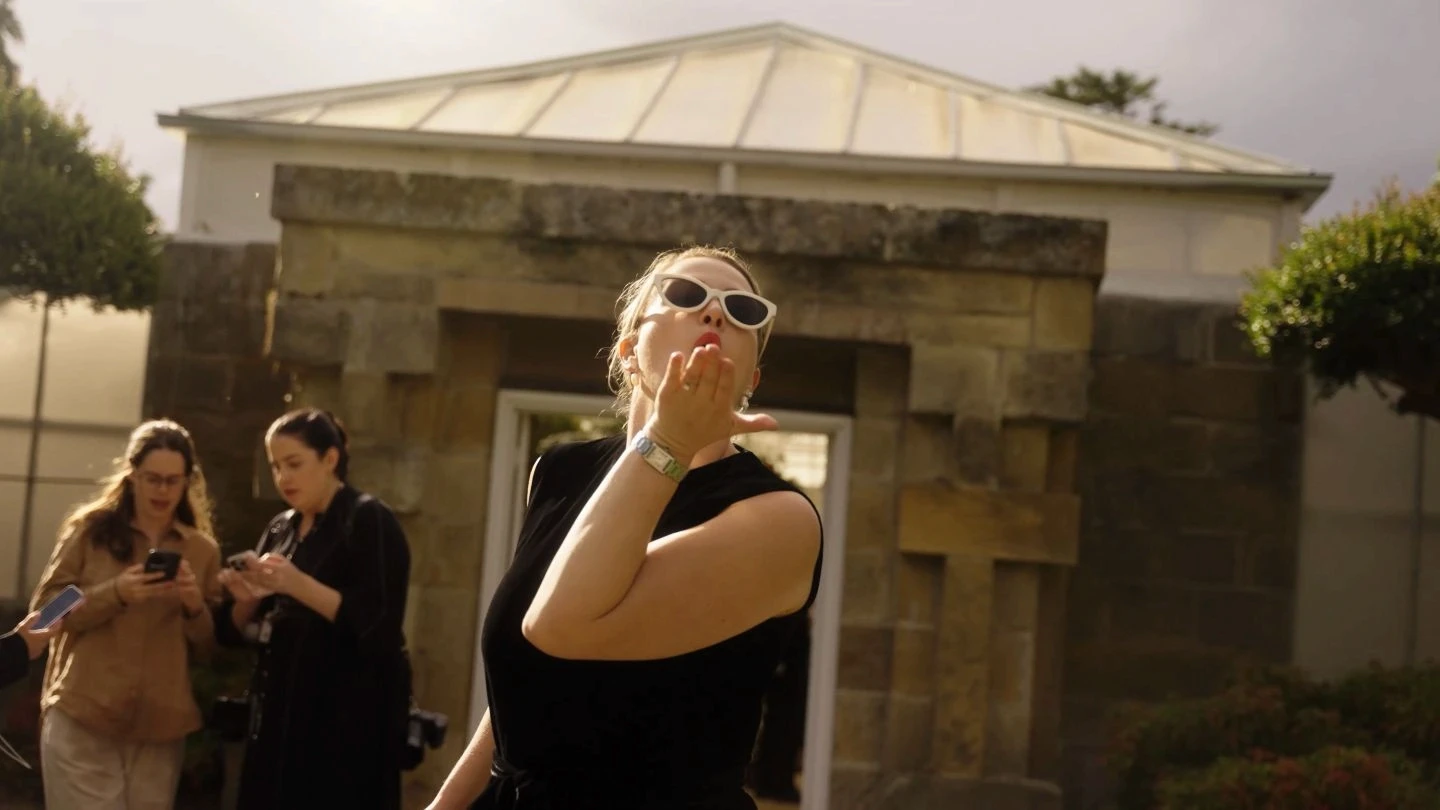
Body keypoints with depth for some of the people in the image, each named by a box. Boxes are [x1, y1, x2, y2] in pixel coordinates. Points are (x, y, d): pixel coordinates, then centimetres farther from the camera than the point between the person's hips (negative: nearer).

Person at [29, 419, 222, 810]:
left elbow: (207, 649, 12)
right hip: (83, 720, -2)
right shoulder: (89, 529, 5)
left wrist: (195, 606, -9)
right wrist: (115, 593, -16)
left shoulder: (203, 549, 11)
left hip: (161, 727, 3)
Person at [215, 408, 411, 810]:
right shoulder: (281, 528, 14)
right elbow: (237, 631, 15)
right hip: (280, 716, 7)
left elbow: (377, 625, -16)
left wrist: (298, 585, -23)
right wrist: (246, 599, -6)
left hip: (347, 720, -6)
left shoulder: (369, 520, -6)